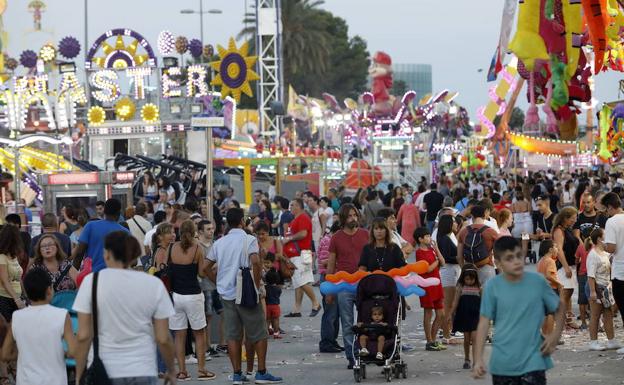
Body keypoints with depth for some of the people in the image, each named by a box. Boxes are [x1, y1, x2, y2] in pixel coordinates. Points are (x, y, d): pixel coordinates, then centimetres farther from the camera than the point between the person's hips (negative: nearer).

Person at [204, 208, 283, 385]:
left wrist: (219, 283, 15)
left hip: (226, 294, 5)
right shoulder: (249, 240, -8)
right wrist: (257, 284, -12)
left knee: (233, 335, 8)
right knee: (259, 334, 5)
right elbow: (255, 262, -23)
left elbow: (206, 267, 9)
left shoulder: (219, 243, 9)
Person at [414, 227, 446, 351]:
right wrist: (436, 261, -2)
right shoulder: (420, 252, -10)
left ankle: (434, 340, 19)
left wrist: (436, 248, 0)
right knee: (428, 313, -1)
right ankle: (429, 342, 6)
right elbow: (428, 268, -18)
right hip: (427, 286, -8)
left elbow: (442, 262, 4)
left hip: (437, 285, 8)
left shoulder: (431, 250, 14)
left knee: (441, 314, 9)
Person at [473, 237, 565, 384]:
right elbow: (484, 322, -2)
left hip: (533, 361, -1)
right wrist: (478, 359, -8)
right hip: (502, 363, 1)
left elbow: (560, 308, 11)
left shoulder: (538, 281, -3)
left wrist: (556, 334, -4)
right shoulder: (493, 286, -5)